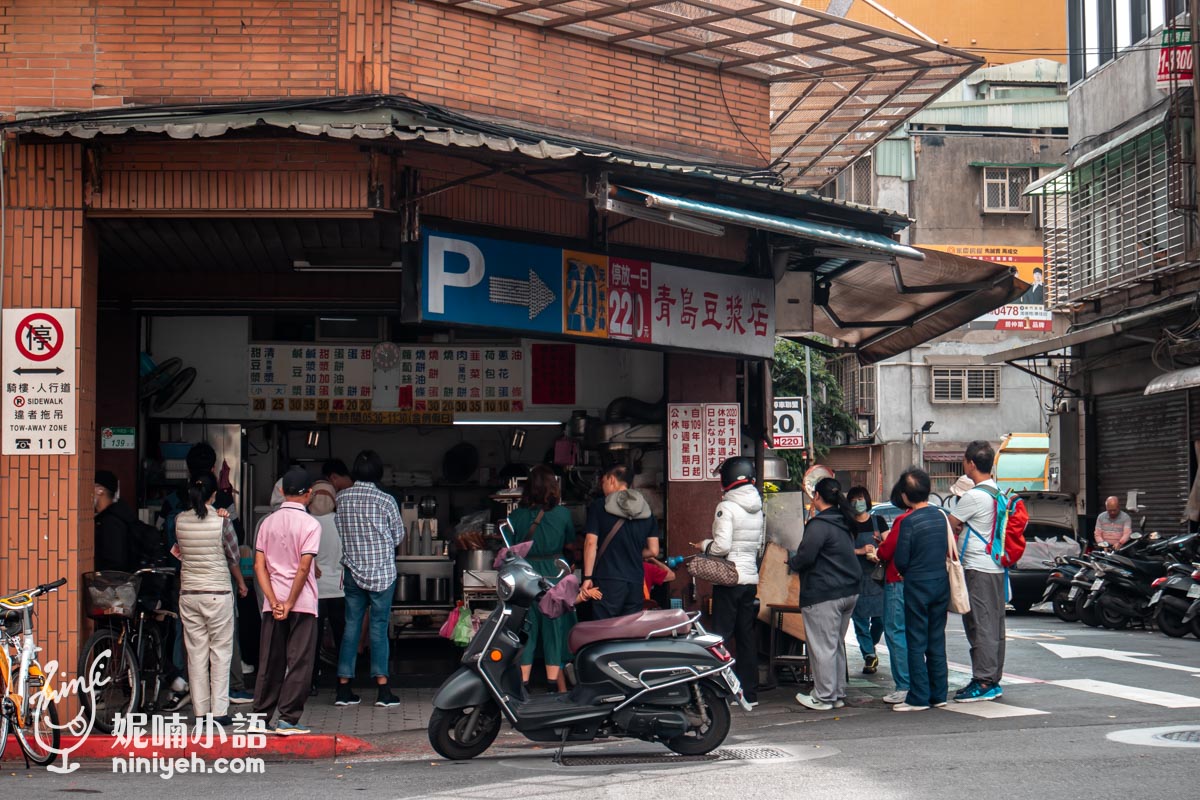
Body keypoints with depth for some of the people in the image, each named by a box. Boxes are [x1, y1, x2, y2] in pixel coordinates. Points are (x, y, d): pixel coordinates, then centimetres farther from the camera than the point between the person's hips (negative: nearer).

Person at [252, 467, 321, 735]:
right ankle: (289, 719, -3)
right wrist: (289, 604, -11)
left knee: (270, 662, 10)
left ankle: (261, 718, 12)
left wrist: (275, 602, -4)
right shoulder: (310, 524, -8)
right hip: (302, 603, -5)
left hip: (273, 604, 5)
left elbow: (259, 566, 1)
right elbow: (303, 568, -15)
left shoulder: (268, 523, 8)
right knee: (299, 662, 0)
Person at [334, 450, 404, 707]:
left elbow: (339, 532, 7)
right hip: (382, 572, -3)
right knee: (379, 627, 0)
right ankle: (383, 690, -2)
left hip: (352, 572, 3)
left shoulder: (341, 498, -1)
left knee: (351, 626, 8)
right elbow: (398, 536, 0)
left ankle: (344, 688, 7)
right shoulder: (385, 500, -10)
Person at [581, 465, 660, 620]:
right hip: (636, 582, 4)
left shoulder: (598, 507, -3)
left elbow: (591, 543, -8)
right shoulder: (645, 510, 10)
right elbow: (653, 551, 8)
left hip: (608, 580, -4)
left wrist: (587, 577, -5)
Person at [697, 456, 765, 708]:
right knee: (746, 635, 11)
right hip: (751, 578, 7)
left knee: (722, 635, -3)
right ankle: (749, 693, 14)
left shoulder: (727, 507, -13)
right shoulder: (758, 509, 10)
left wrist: (705, 545, -1)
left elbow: (722, 546, -19)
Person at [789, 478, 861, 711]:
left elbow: (806, 556, -21)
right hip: (849, 592, 9)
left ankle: (823, 697, 3)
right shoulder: (844, 524, 13)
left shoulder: (819, 524, -16)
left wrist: (791, 562, 2)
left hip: (824, 594, -9)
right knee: (837, 644, 17)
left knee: (822, 646, -2)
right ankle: (838, 694, 22)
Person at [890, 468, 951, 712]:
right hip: (941, 582, 6)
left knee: (916, 643, 0)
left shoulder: (908, 522, -16)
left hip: (917, 586, -6)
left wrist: (905, 573, 9)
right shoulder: (941, 515, 2)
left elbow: (900, 561, -12)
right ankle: (938, 694, 16)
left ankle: (919, 698, 0)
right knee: (937, 641, 12)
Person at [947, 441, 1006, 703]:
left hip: (977, 568, -9)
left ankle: (983, 682, -7)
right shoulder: (998, 493, 13)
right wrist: (961, 527, 8)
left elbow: (948, 525, -8)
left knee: (980, 626, -7)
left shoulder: (974, 496, -16)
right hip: (996, 567, 9)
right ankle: (993, 681, 16)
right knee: (994, 627, 11)